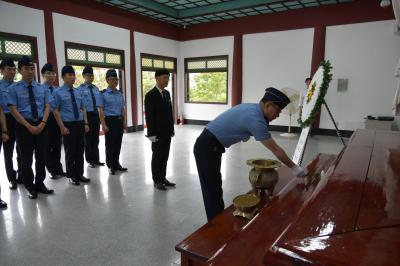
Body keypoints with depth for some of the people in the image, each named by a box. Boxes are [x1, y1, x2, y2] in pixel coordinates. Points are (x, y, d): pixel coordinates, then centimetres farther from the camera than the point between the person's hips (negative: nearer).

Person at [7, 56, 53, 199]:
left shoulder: (42, 88, 7)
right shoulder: (13, 88, -3)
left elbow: (47, 106, 3)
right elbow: (13, 110, -8)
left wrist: (42, 123, -12)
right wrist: (29, 126, -15)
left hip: (41, 125, 3)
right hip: (23, 126, -3)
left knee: (41, 156, 11)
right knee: (26, 158, 4)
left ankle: (40, 184, 27)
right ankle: (30, 187, 20)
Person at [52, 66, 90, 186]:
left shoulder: (78, 92, 10)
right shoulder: (58, 92, -4)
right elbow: (55, 111, -7)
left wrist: (86, 123, 4)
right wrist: (62, 126, -13)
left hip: (80, 124, 4)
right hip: (68, 124, -4)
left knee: (80, 150, 10)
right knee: (70, 151, 5)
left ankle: (80, 174, 23)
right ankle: (72, 176, 19)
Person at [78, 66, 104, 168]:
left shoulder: (96, 88, 9)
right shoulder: (80, 89, -8)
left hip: (96, 115, 5)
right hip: (87, 115, -5)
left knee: (95, 138, 13)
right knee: (88, 138, 6)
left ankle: (96, 159, 25)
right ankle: (90, 160, 18)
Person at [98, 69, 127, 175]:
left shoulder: (120, 93, 8)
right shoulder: (103, 94, -7)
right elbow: (101, 110, -9)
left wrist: (124, 122, 11)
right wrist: (103, 124, -14)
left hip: (119, 120, 5)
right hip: (110, 120, -5)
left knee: (118, 143, 12)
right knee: (110, 144, 4)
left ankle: (116, 163, 27)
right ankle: (110, 165, 19)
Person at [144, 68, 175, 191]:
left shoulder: (167, 93, 11)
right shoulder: (150, 95, -11)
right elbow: (149, 116, -15)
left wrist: (172, 128, 11)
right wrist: (151, 134, -17)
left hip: (167, 132, 7)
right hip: (157, 133, -6)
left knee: (165, 156, 12)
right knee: (157, 157, 5)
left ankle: (163, 178, 25)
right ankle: (157, 181, 17)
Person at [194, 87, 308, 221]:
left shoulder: (252, 108, 6)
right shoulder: (255, 119, -23)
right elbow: (275, 149, -18)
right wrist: (295, 168, -9)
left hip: (211, 146, 10)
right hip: (207, 148, -10)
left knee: (215, 186, 17)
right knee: (212, 190, -2)